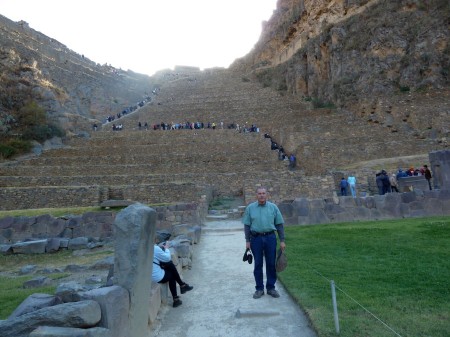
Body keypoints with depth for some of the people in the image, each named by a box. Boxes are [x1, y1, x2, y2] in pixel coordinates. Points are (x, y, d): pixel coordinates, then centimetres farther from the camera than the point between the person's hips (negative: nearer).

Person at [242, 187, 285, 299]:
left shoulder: (273, 207, 0)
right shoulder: (250, 208, -1)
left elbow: (279, 224, 3)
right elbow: (247, 225, 2)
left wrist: (282, 240, 0)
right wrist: (247, 241, -1)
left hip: (270, 238, 1)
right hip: (256, 238, 0)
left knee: (271, 264, 8)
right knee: (258, 264, 7)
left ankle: (271, 288, 23)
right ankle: (259, 289, 21)